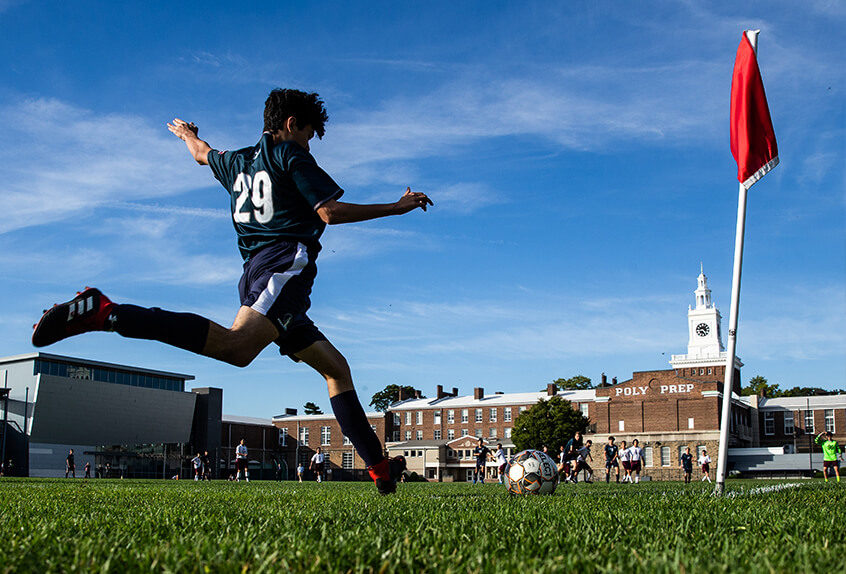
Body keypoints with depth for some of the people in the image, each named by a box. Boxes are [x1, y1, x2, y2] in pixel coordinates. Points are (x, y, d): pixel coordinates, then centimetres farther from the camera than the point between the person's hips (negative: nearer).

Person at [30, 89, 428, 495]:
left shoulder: (237, 162, 27)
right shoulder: (289, 154, 6)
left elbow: (202, 153, 49)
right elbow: (330, 211, -3)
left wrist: (186, 133, 73)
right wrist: (398, 206, 6)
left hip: (258, 271, 10)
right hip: (285, 262, -10)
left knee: (336, 368, 12)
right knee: (236, 346, -34)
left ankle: (379, 468, 9)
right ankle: (103, 312, -38)